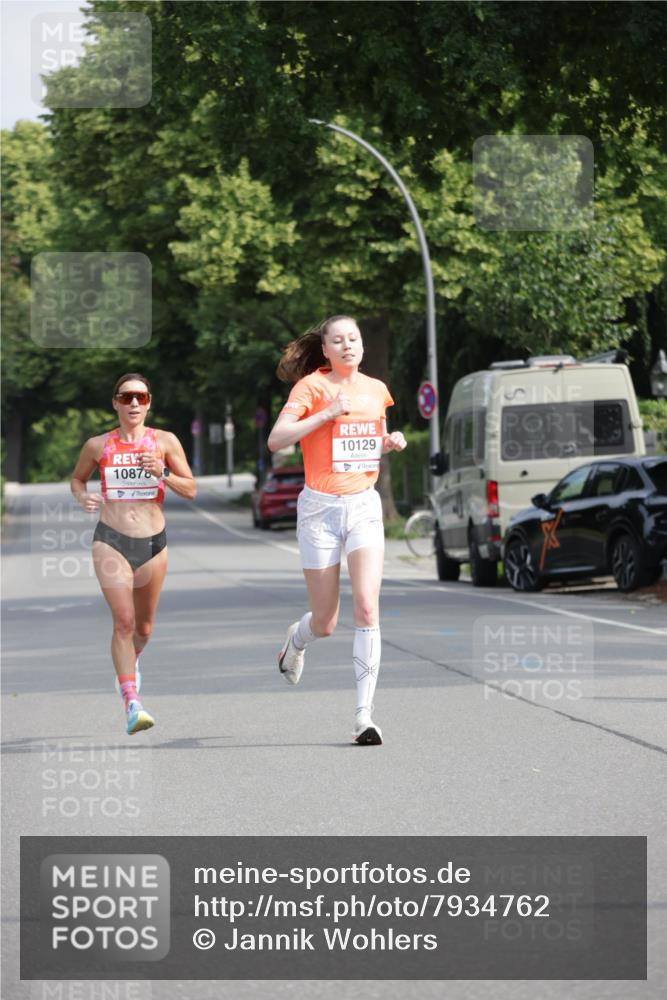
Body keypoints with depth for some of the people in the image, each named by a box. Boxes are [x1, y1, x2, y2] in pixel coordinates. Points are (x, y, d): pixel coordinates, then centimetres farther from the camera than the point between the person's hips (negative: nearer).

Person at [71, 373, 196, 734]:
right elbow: (77, 478, 17)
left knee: (143, 626, 16)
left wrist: (163, 474, -17)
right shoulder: (98, 446, 1)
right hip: (111, 541, -2)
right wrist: (82, 495, -5)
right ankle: (132, 704, -20)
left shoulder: (165, 442, 0)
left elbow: (191, 490, 1)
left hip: (153, 543, 2)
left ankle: (131, 661, 51)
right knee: (123, 620, -18)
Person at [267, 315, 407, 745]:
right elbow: (276, 440, -16)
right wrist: (327, 413, -22)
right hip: (320, 507, -3)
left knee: (367, 609, -15)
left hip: (364, 505, 3)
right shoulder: (312, 386, -6)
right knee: (326, 622, 5)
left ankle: (365, 714, -13)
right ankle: (297, 639, 43)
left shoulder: (376, 390, 10)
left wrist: (391, 443, 4)